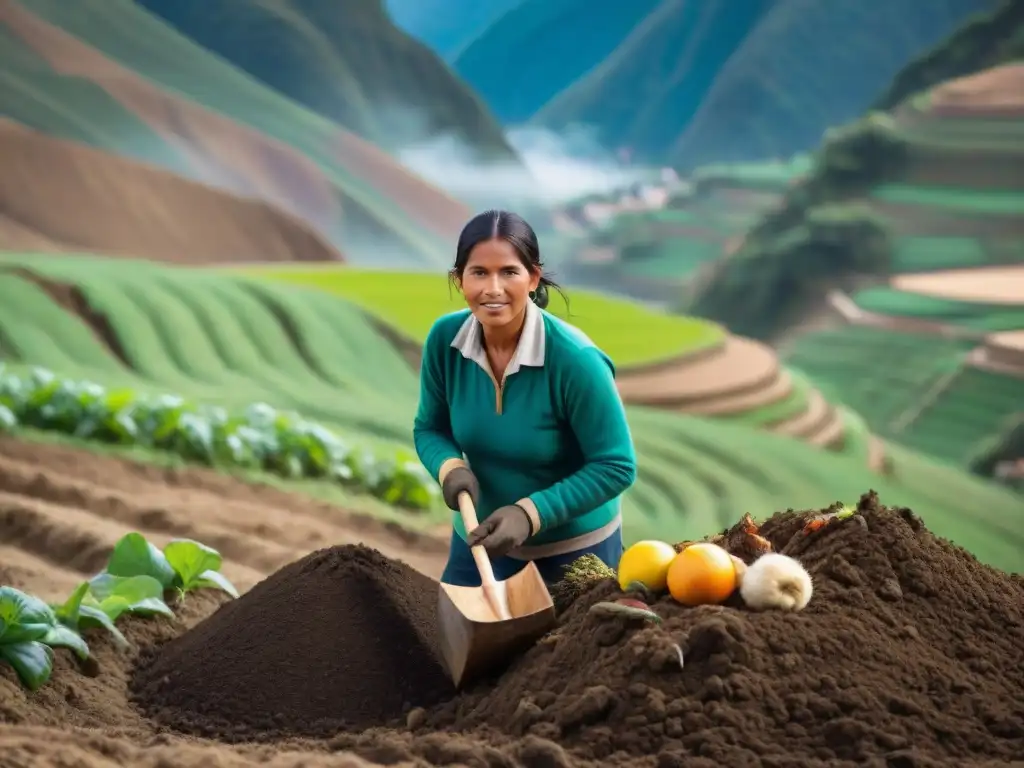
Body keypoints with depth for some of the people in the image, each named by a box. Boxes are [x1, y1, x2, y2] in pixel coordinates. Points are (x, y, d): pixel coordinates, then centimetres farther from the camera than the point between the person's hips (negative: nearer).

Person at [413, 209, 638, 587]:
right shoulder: (444, 339, -14)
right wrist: (451, 467, -22)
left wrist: (529, 514, -30)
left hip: (575, 549, -4)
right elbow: (430, 429, 0)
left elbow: (616, 466, -21)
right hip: (482, 537, 4)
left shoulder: (573, 358, -27)